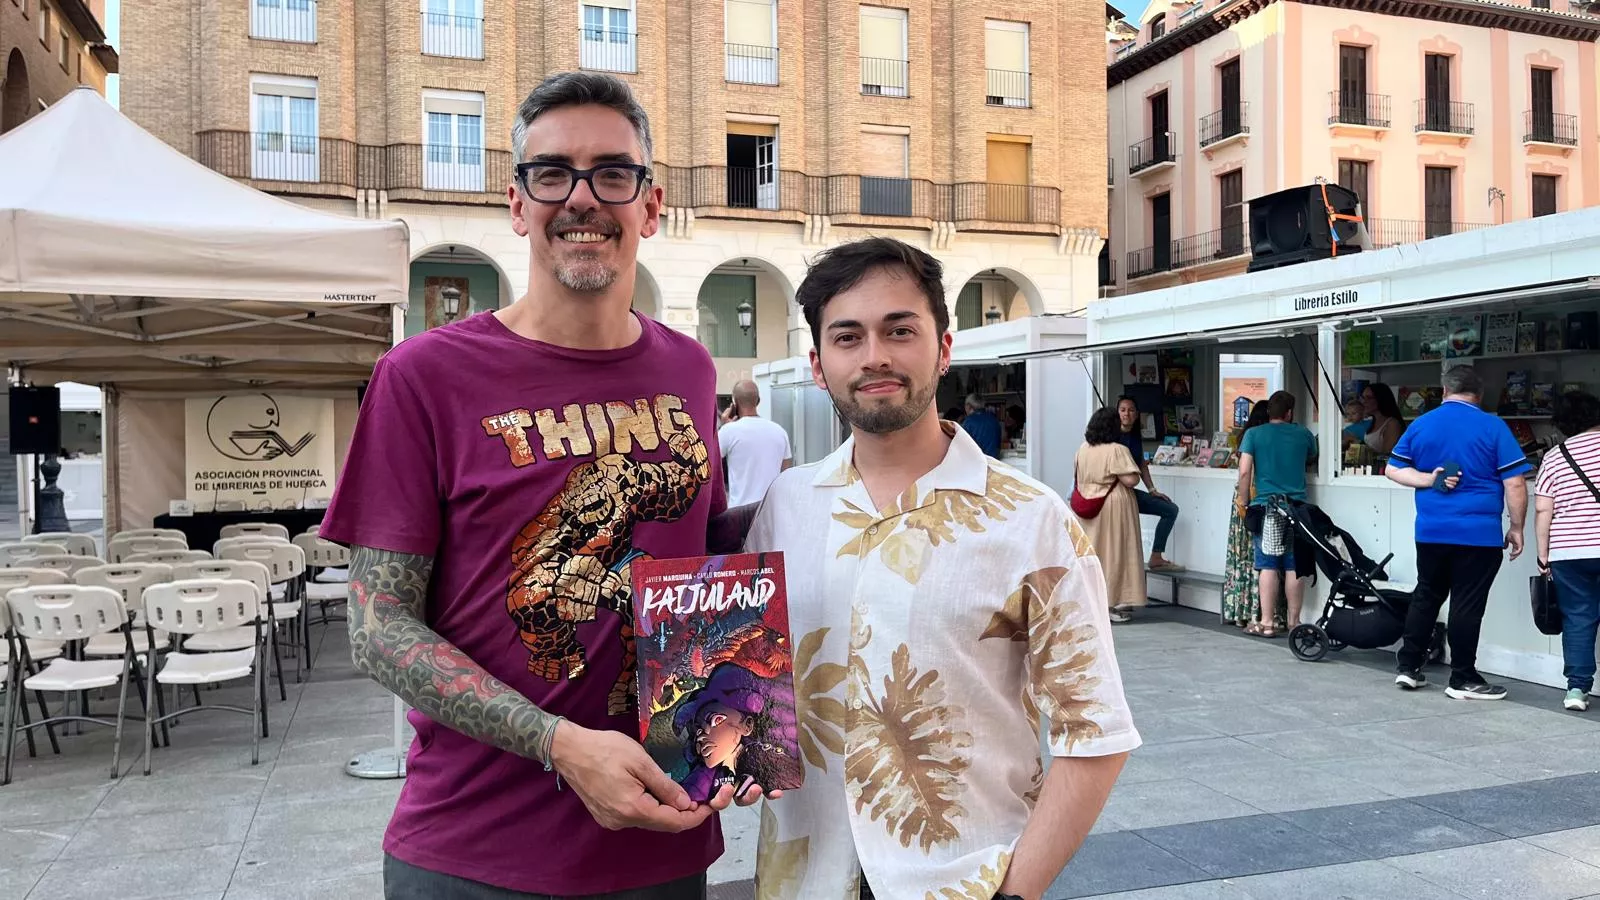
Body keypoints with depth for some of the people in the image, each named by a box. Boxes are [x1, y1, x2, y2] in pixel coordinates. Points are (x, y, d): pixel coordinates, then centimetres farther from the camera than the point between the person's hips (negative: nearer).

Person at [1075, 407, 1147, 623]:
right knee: (1116, 552, 1)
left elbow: (1077, 477, 14)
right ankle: (1118, 605, 4)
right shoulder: (1117, 451, -17)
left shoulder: (1083, 449, 3)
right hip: (1114, 508, -6)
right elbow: (1131, 480, -21)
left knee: (1092, 552, 13)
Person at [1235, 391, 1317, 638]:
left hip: (1266, 506, -2)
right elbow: (1311, 458, 28)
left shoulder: (1254, 434, 0)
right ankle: (1294, 621, 14)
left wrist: (1242, 503, 1)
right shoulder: (1303, 434, 8)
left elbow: (1244, 471, -8)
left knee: (1268, 565, -1)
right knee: (1294, 566, 6)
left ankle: (1267, 623, 0)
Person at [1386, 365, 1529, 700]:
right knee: (1467, 606, 2)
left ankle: (1408, 667, 19)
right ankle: (1463, 680, 9)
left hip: (1430, 532, 4)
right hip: (1479, 533, -4)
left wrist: (1427, 479, -4)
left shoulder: (1421, 424, 6)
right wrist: (1516, 528, 1)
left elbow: (1393, 469, 7)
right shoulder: (1493, 427, -5)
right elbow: (1514, 484, -7)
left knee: (1425, 598, 15)